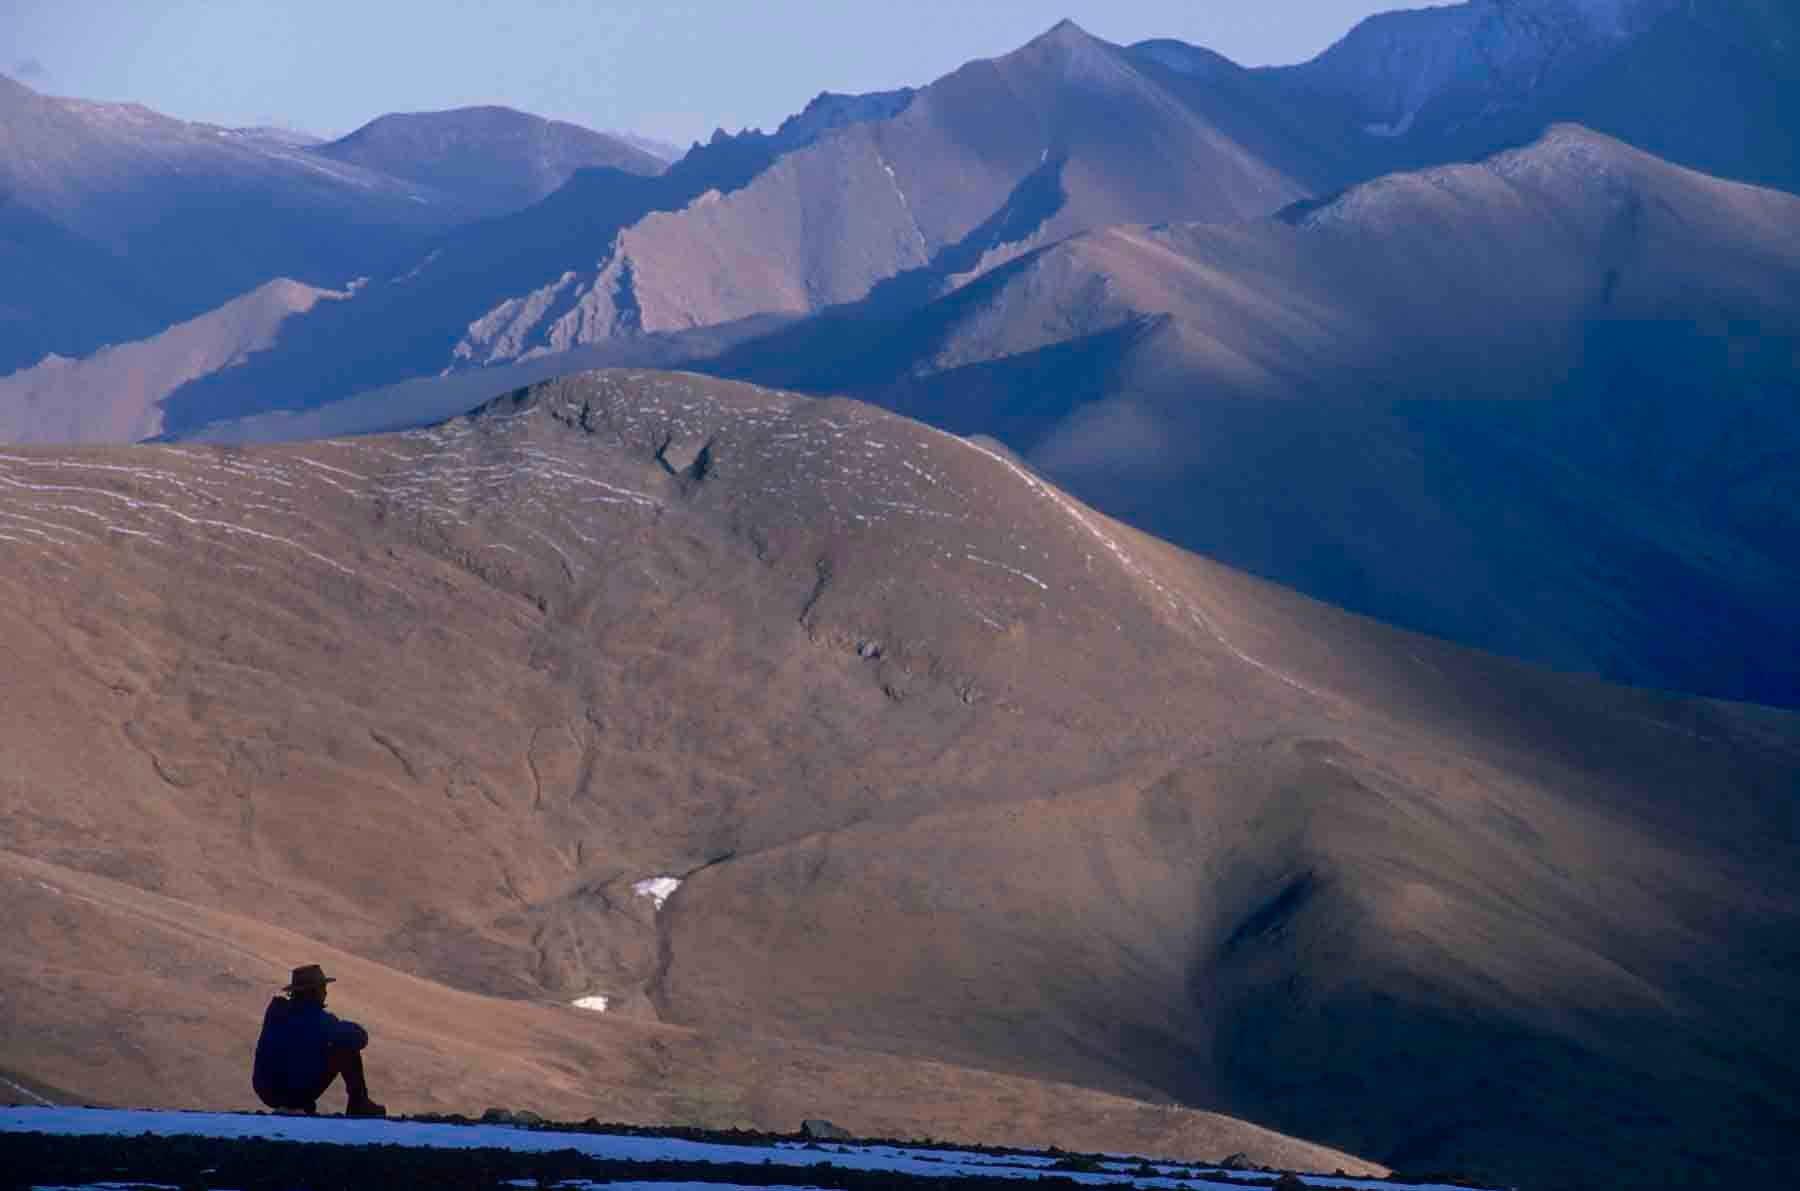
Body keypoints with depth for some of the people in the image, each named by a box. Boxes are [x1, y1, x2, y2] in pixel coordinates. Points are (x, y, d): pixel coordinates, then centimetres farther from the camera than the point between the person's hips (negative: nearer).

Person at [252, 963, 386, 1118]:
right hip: (299, 1093, -7)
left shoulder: (275, 1009, 5)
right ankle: (359, 1105, 10)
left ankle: (287, 1107, 22)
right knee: (347, 1048, 1)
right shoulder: (318, 1020, -14)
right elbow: (360, 1038, -5)